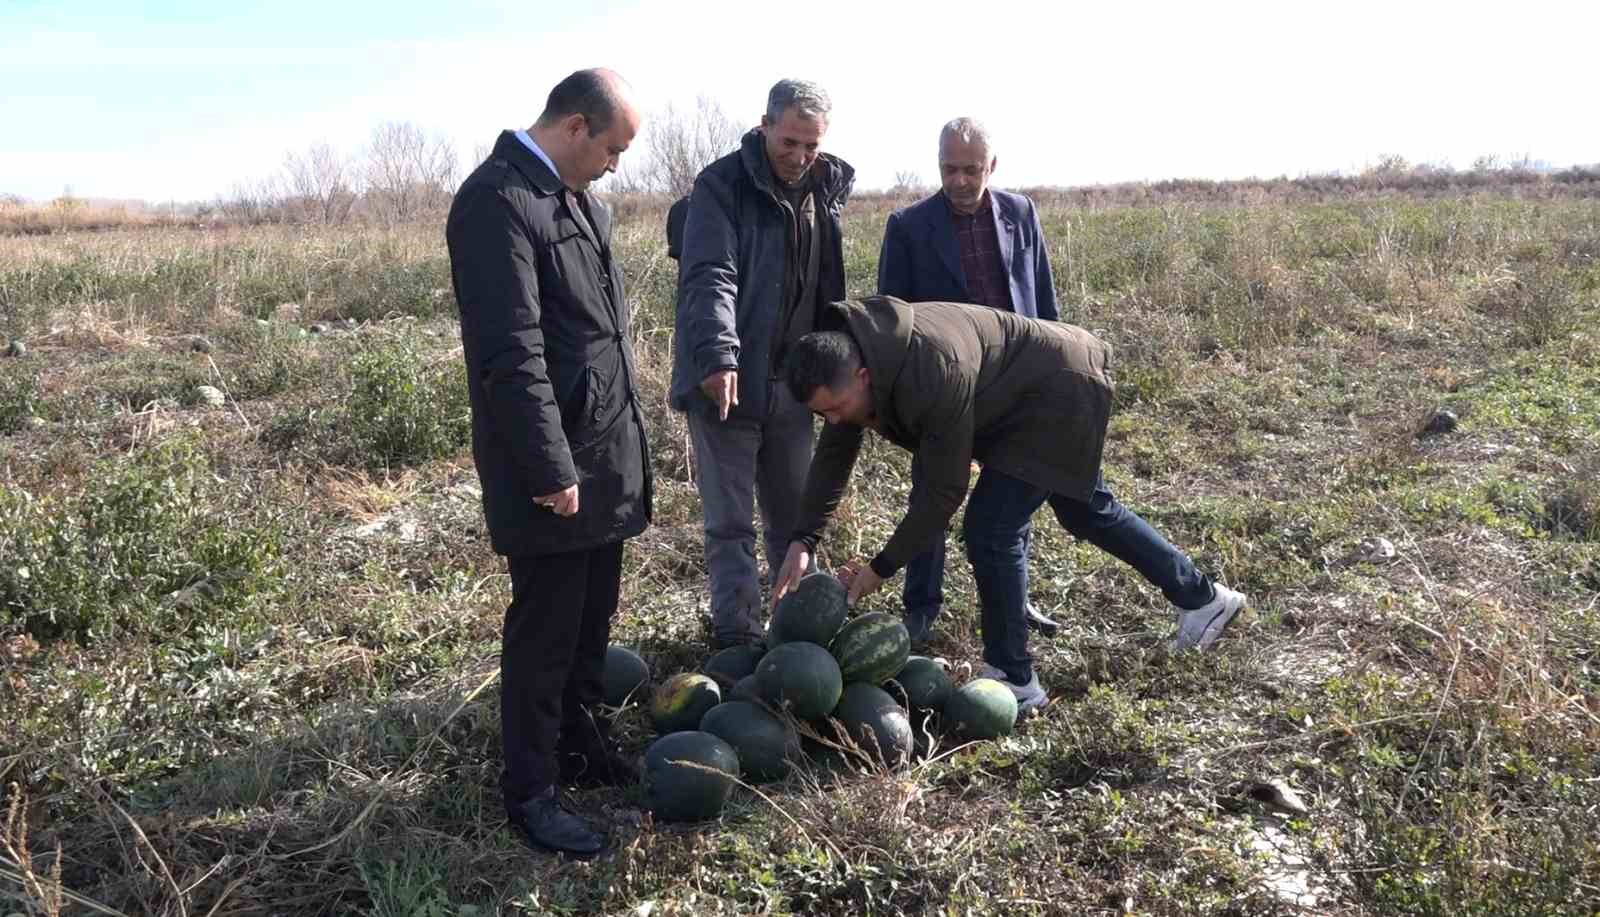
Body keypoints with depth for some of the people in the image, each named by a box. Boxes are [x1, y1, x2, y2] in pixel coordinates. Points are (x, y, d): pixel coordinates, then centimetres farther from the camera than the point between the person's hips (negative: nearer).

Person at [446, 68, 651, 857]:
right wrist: (550, 470, -21)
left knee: (592, 620, 19)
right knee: (545, 630, 3)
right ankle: (529, 792, 18)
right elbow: (510, 354, -22)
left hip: (607, 452, 9)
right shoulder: (496, 201, -17)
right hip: (552, 464, -9)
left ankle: (581, 742, 36)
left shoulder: (577, 199, 13)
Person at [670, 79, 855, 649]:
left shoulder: (827, 189, 9)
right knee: (730, 523, 1)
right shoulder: (722, 185, -10)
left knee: (795, 516, 15)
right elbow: (709, 277, -23)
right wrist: (717, 354, -37)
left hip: (791, 382, 6)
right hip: (726, 381, -6)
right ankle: (737, 637, 8)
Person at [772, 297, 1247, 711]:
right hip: (1025, 393, 10)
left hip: (1061, 393, -10)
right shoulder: (845, 354, -13)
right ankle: (1202, 596, 42)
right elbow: (833, 456, -6)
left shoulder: (933, 375, -39)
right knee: (1086, 511, 23)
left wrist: (882, 568, -24)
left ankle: (1013, 678, 2)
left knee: (990, 528, -14)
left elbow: (943, 490, -31)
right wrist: (802, 541, -14)